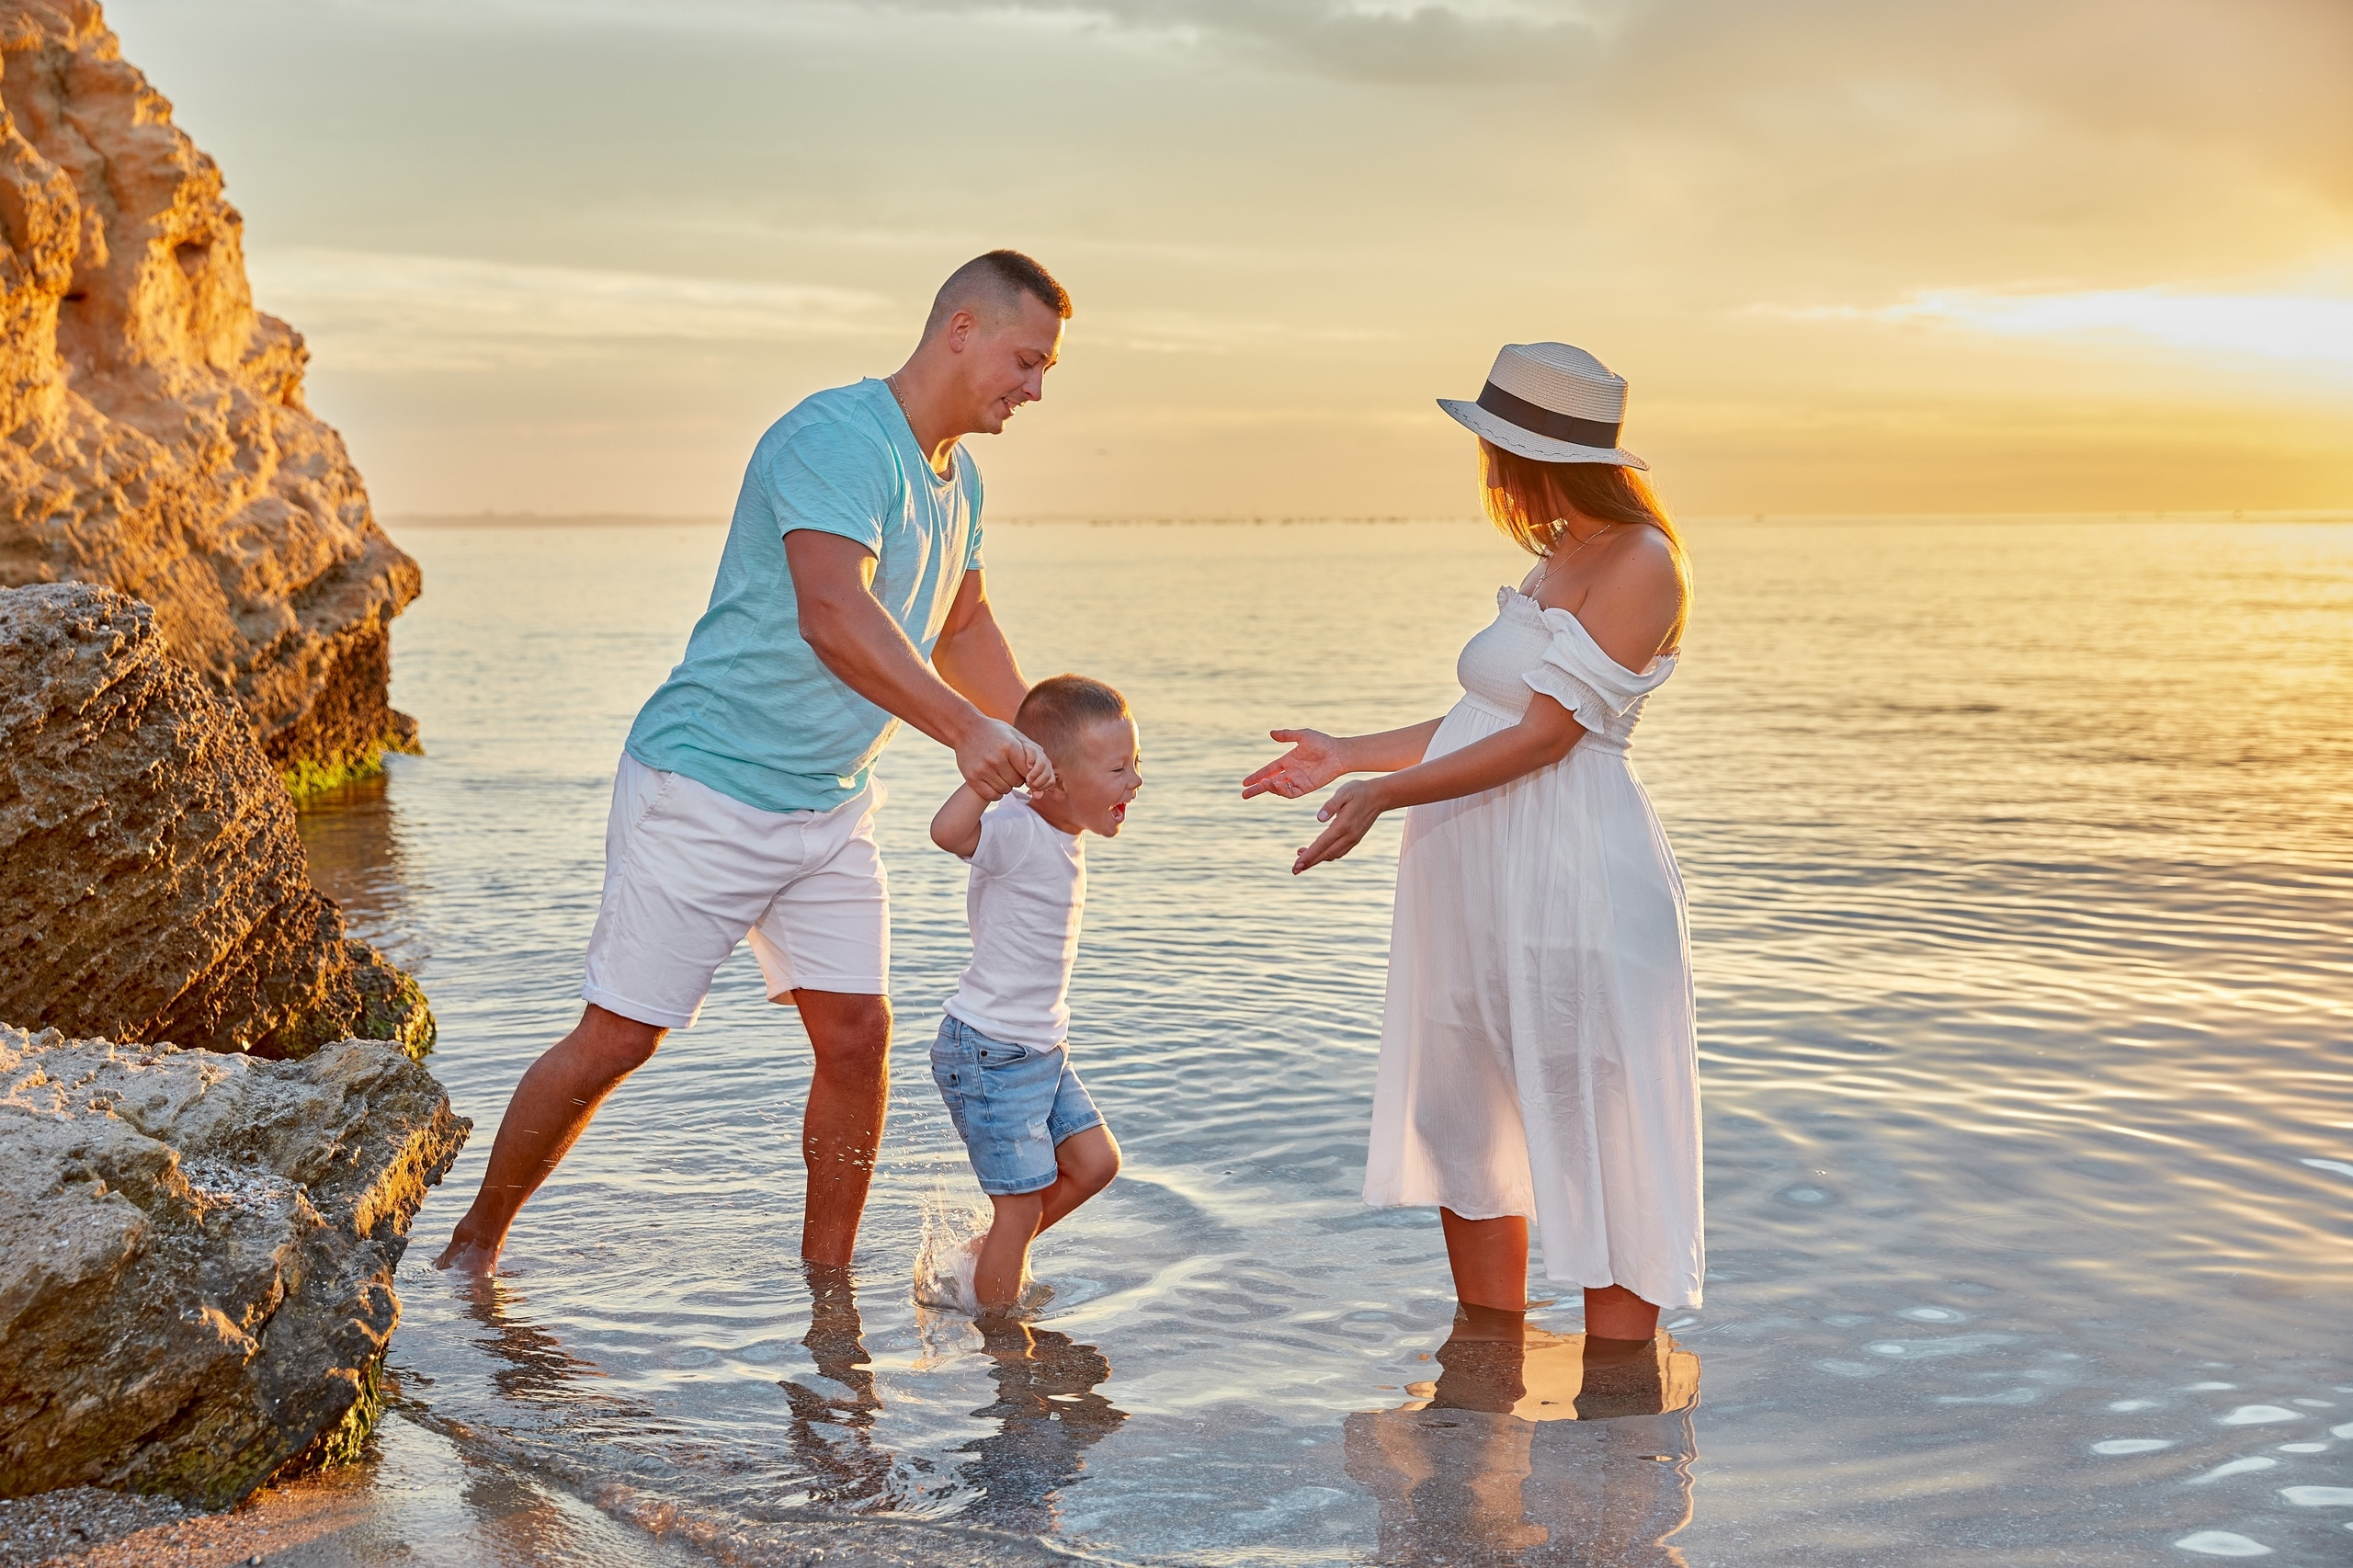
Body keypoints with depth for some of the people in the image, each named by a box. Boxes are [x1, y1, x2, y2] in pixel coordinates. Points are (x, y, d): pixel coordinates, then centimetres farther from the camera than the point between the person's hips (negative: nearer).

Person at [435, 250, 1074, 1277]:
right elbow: (833, 617, -35)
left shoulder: (957, 480, 11)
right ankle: (474, 1245, 20)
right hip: (708, 782, -8)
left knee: (856, 1034, 0)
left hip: (829, 806, 8)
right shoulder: (836, 438, -20)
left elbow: (961, 631, 26)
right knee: (617, 1038, -1)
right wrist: (967, 731, -42)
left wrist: (1038, 754, 19)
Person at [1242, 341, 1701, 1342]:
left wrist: (1386, 794, -16)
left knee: (1599, 1146, -3)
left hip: (1572, 885, -9)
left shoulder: (1640, 563, -12)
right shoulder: (1559, 562, 15)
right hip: (1475, 881, 10)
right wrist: (1350, 756, 21)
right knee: (1464, 1125, 13)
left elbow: (1545, 734, -17)